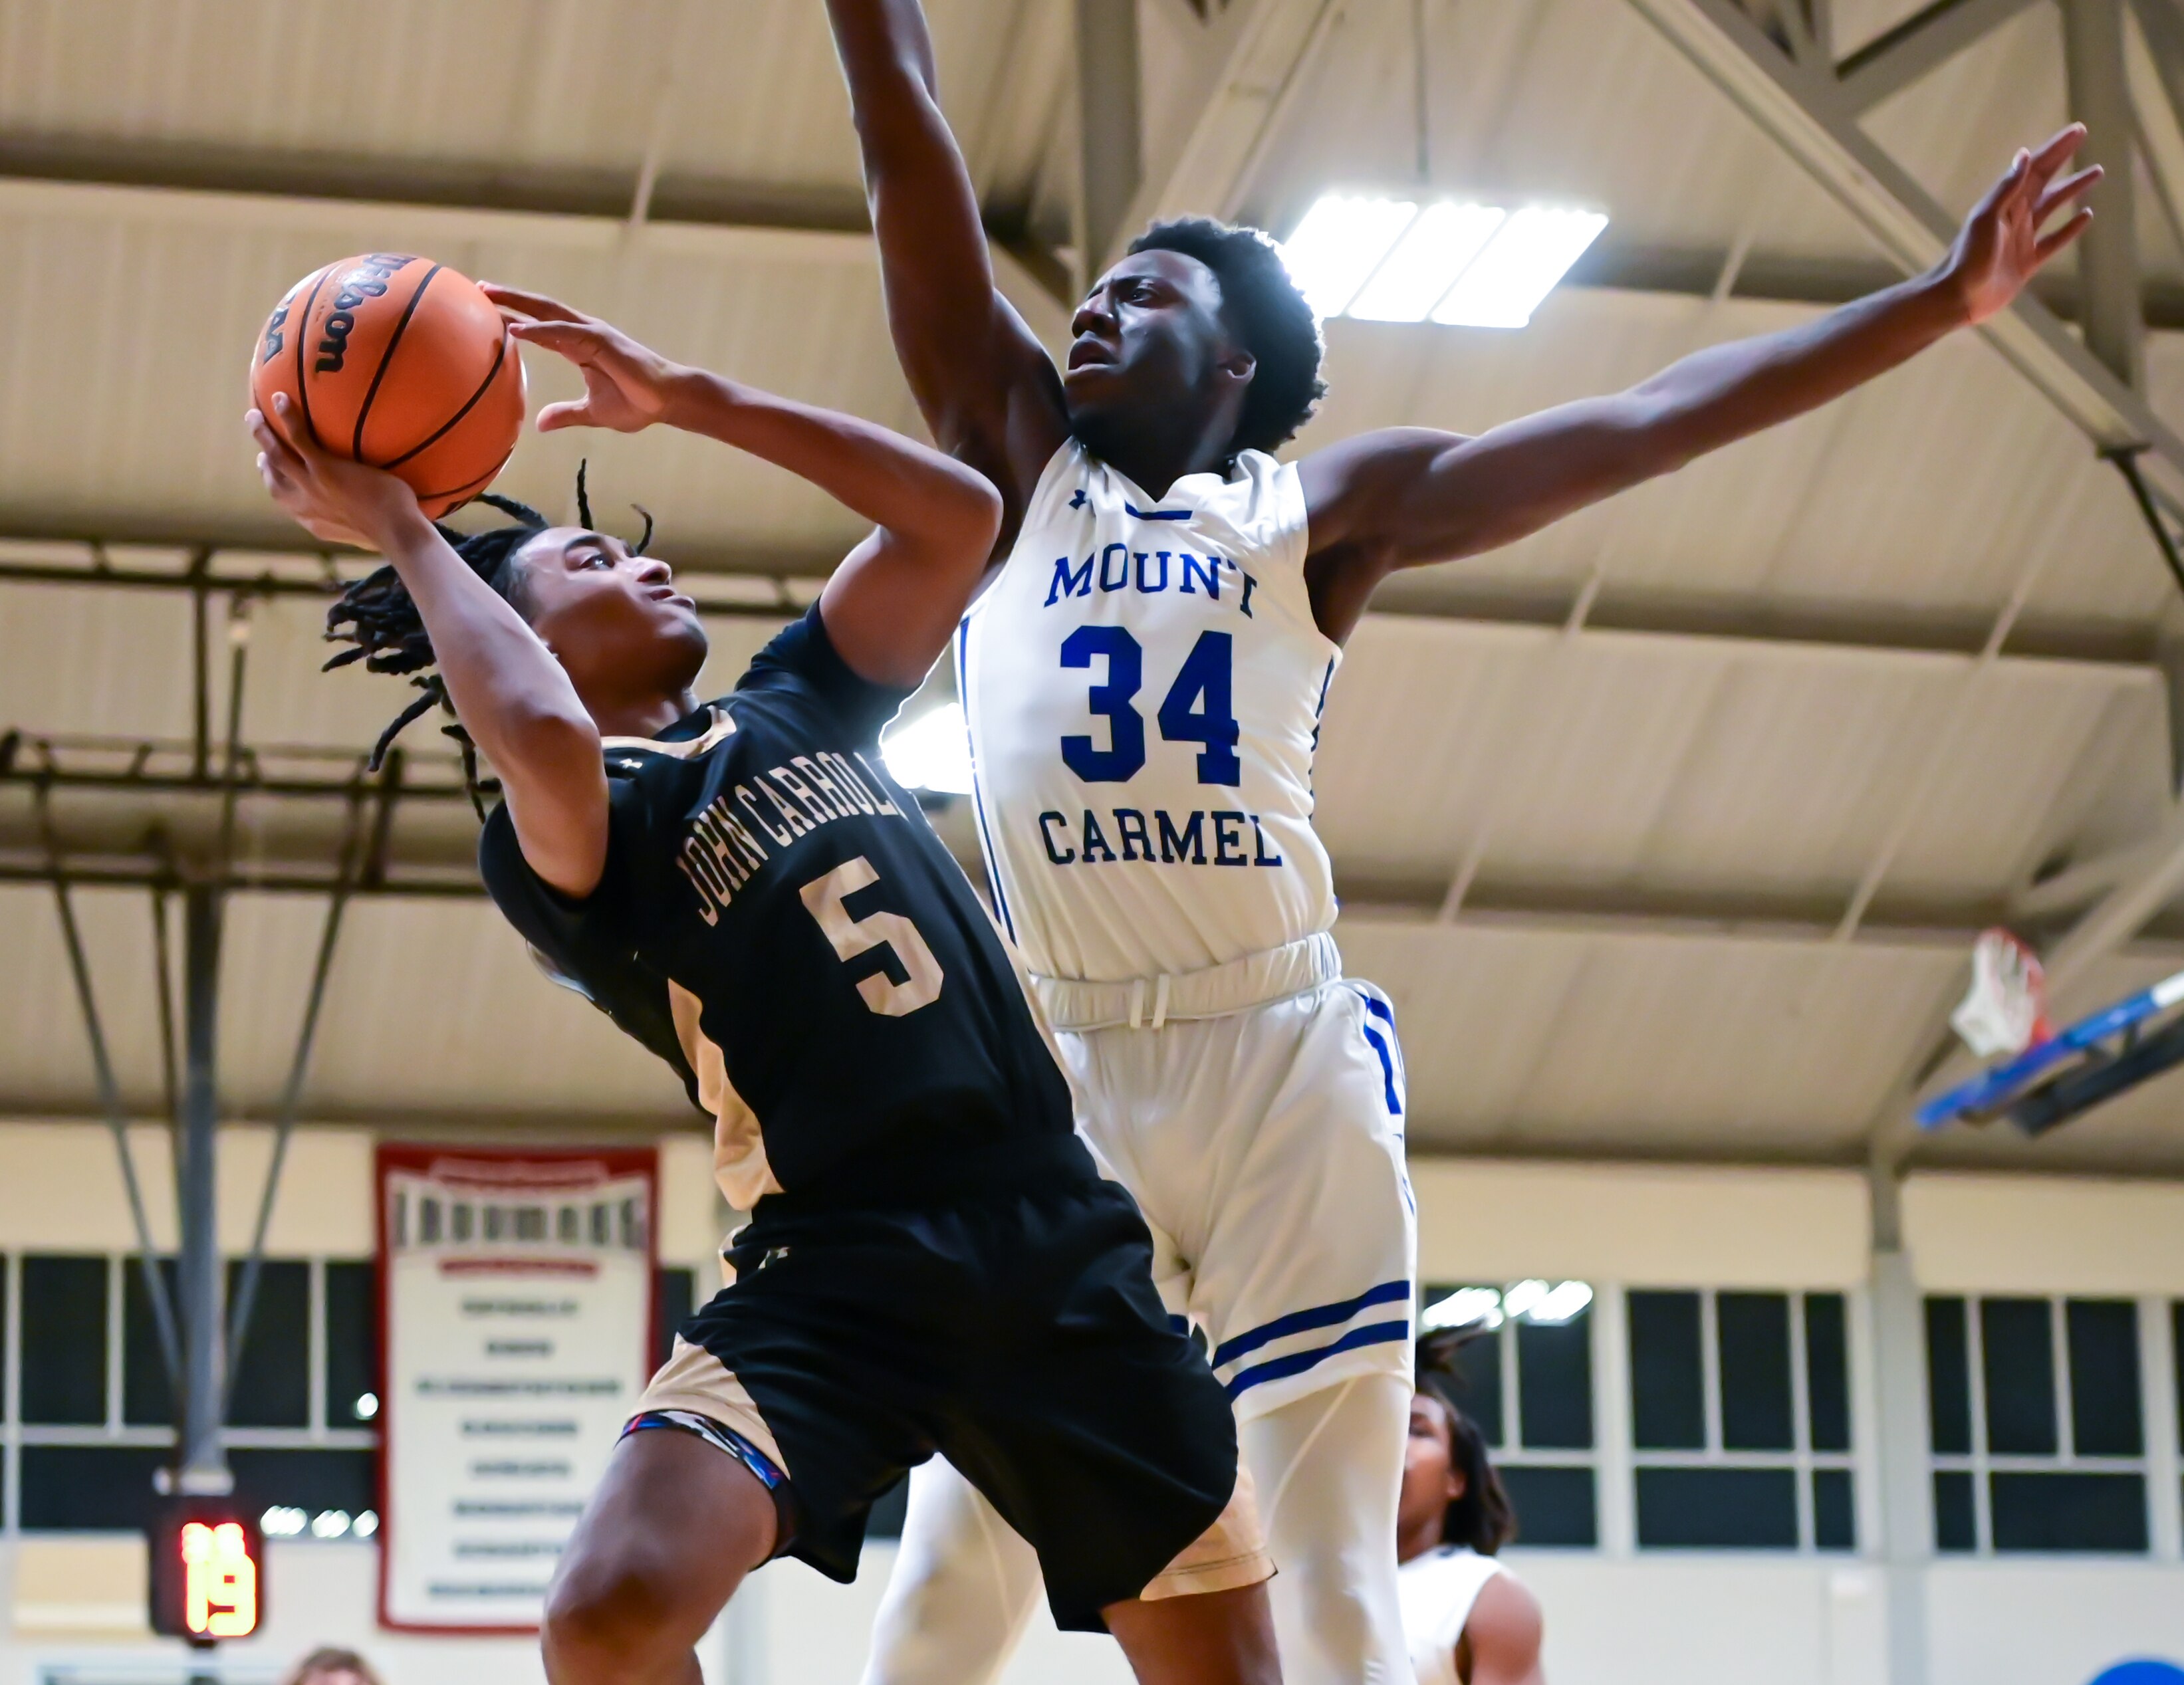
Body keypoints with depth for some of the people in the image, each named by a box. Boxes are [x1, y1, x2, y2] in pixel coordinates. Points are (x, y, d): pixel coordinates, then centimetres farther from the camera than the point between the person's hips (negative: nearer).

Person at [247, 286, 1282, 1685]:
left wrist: (683, 397, 12)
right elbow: (548, 742, -24)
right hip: (836, 1267, -5)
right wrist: (399, 531, -10)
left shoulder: (797, 704, 20)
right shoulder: (561, 833, 0)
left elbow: (957, 513, 14)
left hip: (1058, 1241, 5)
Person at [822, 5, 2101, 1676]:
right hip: (1054, 1074, 1)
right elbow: (907, 145, 14)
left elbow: (1647, 423, 10)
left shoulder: (1321, 510, 14)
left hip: (1288, 1062, -1)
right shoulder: (1017, 461, 17)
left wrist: (1942, 301, 5)